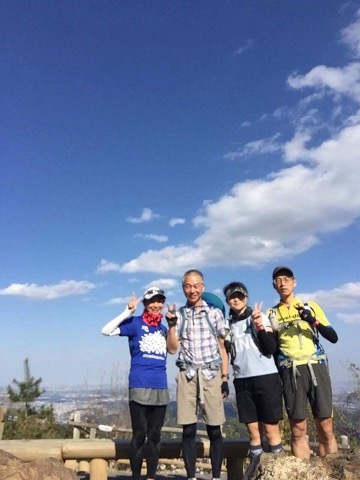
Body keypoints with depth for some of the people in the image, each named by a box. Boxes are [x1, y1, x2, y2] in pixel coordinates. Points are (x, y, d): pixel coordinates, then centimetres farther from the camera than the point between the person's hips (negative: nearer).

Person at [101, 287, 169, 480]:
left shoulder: (164, 329, 13)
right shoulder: (135, 323, -2)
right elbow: (106, 330, -14)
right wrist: (128, 311, -17)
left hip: (160, 388, 5)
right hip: (140, 386, -5)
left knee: (155, 435, 10)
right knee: (139, 434, 0)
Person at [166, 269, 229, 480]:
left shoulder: (215, 313, 6)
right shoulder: (178, 315, 8)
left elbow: (222, 347, 8)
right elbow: (172, 348, 4)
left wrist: (225, 378, 3)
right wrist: (172, 324, -9)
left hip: (211, 374, -1)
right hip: (187, 375, 1)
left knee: (214, 429, 2)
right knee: (188, 430, 3)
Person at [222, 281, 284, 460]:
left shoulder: (259, 317, 0)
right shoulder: (228, 324, 9)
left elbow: (271, 348, -10)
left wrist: (260, 327, -21)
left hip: (265, 377, -3)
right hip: (242, 381, 3)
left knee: (270, 429, 0)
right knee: (253, 430, 8)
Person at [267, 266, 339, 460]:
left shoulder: (311, 306, 11)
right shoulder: (272, 313, 11)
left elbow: (333, 337, 4)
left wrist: (313, 321, -12)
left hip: (316, 368, 0)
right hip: (291, 372, 0)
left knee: (326, 428, 0)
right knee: (298, 429, 1)